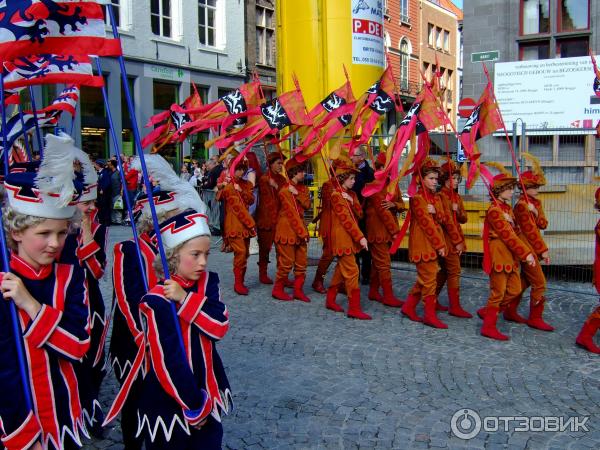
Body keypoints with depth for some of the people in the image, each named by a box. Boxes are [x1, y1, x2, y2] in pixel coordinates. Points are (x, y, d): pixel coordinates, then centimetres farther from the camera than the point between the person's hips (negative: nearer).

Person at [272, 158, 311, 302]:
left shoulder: (303, 189, 13)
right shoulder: (285, 191, -11)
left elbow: (307, 204, -3)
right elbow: (291, 214, -14)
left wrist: (297, 194, -17)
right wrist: (302, 232, -15)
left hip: (300, 230, 7)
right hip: (287, 230, -7)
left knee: (301, 263, 7)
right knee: (286, 263, -2)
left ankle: (298, 290, 16)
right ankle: (278, 290, 12)